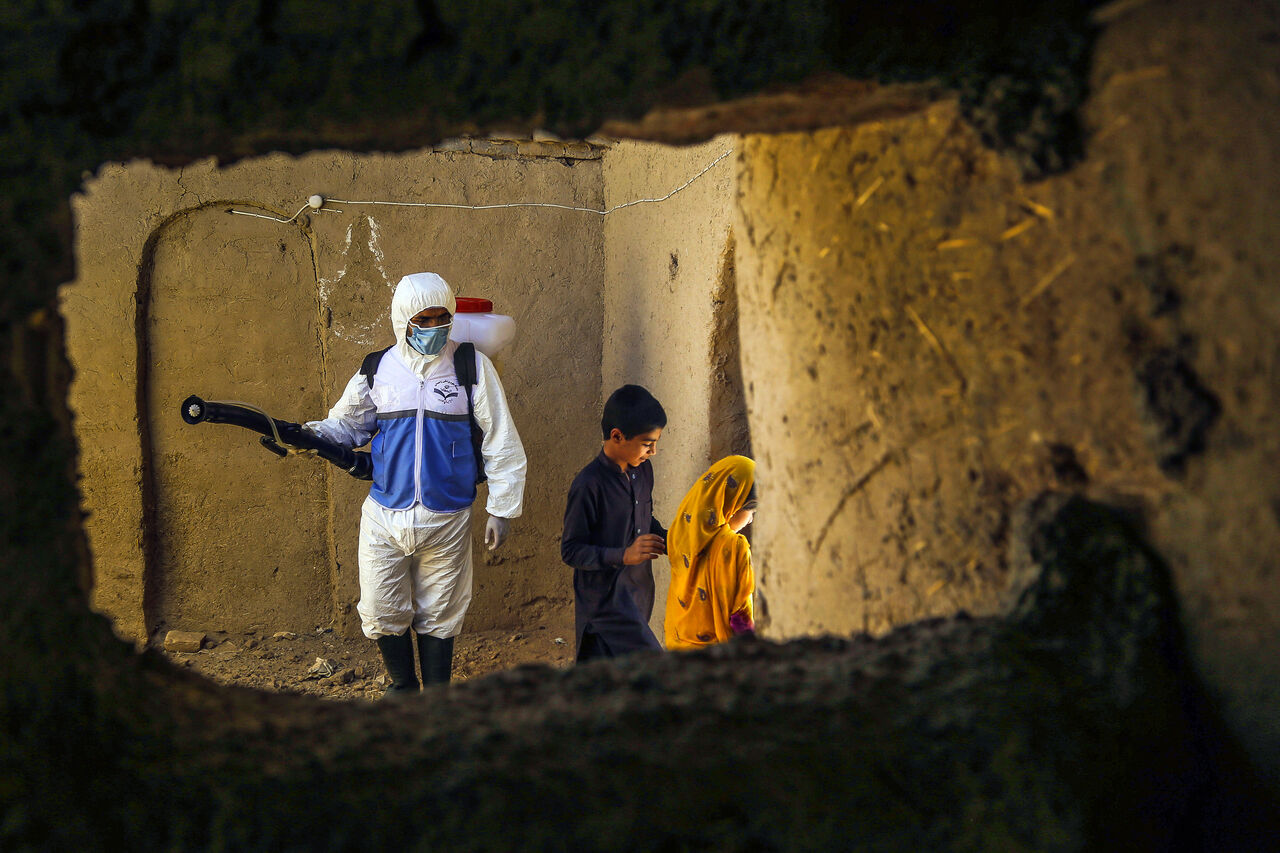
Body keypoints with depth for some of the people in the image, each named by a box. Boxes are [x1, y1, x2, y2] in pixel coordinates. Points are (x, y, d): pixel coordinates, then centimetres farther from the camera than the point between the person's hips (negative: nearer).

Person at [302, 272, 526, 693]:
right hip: (384, 517, 2)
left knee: (439, 616, 8)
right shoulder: (377, 369, 4)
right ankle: (403, 688, 30)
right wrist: (304, 433, -6)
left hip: (447, 521, -2)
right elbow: (346, 426, 15)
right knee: (381, 614, 6)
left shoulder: (472, 366, -3)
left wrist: (502, 508, -3)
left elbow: (500, 444, -1)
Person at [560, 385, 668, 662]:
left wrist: (667, 541, 1)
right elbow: (571, 551, -18)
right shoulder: (589, 485, -21)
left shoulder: (643, 470, 3)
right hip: (605, 596, -8)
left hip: (638, 592, 8)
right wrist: (624, 555, -28)